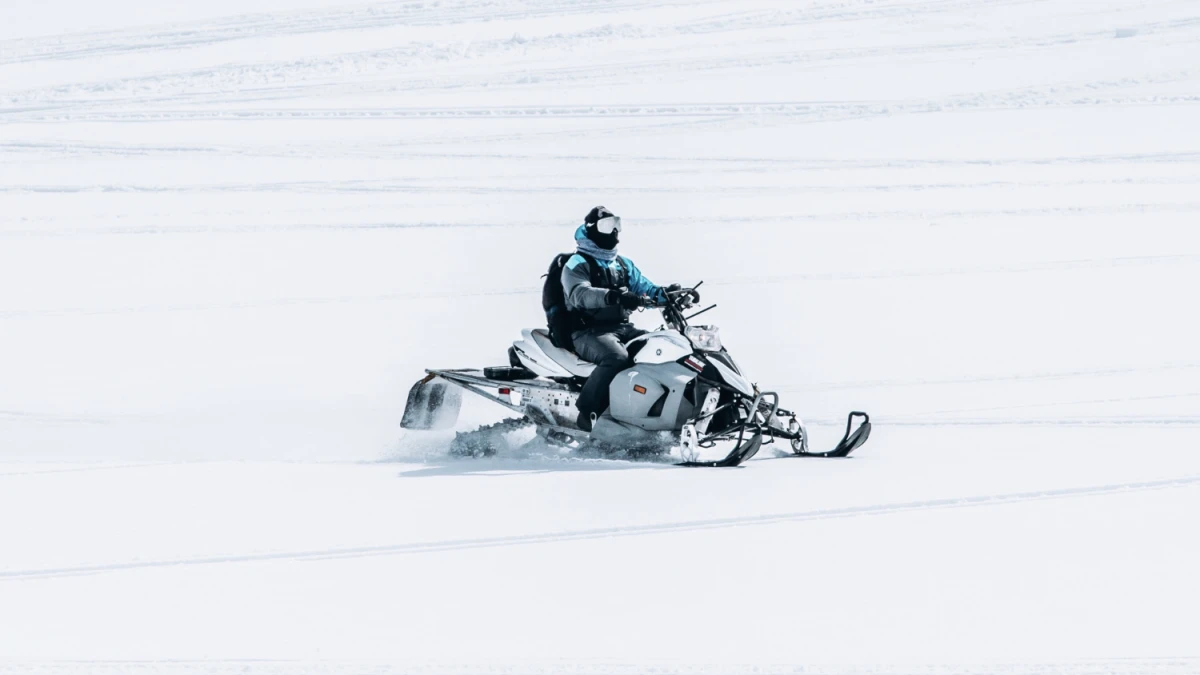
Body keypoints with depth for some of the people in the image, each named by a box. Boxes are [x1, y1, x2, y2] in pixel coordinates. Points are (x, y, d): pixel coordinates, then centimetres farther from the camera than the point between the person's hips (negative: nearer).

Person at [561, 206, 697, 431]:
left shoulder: (624, 265, 20)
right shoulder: (577, 264, -4)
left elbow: (646, 290, 16)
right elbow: (580, 294, -23)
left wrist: (669, 293, -6)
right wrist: (613, 296, -41)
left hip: (624, 328, 8)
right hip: (590, 332, -8)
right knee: (617, 358, -37)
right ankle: (586, 412, -35)